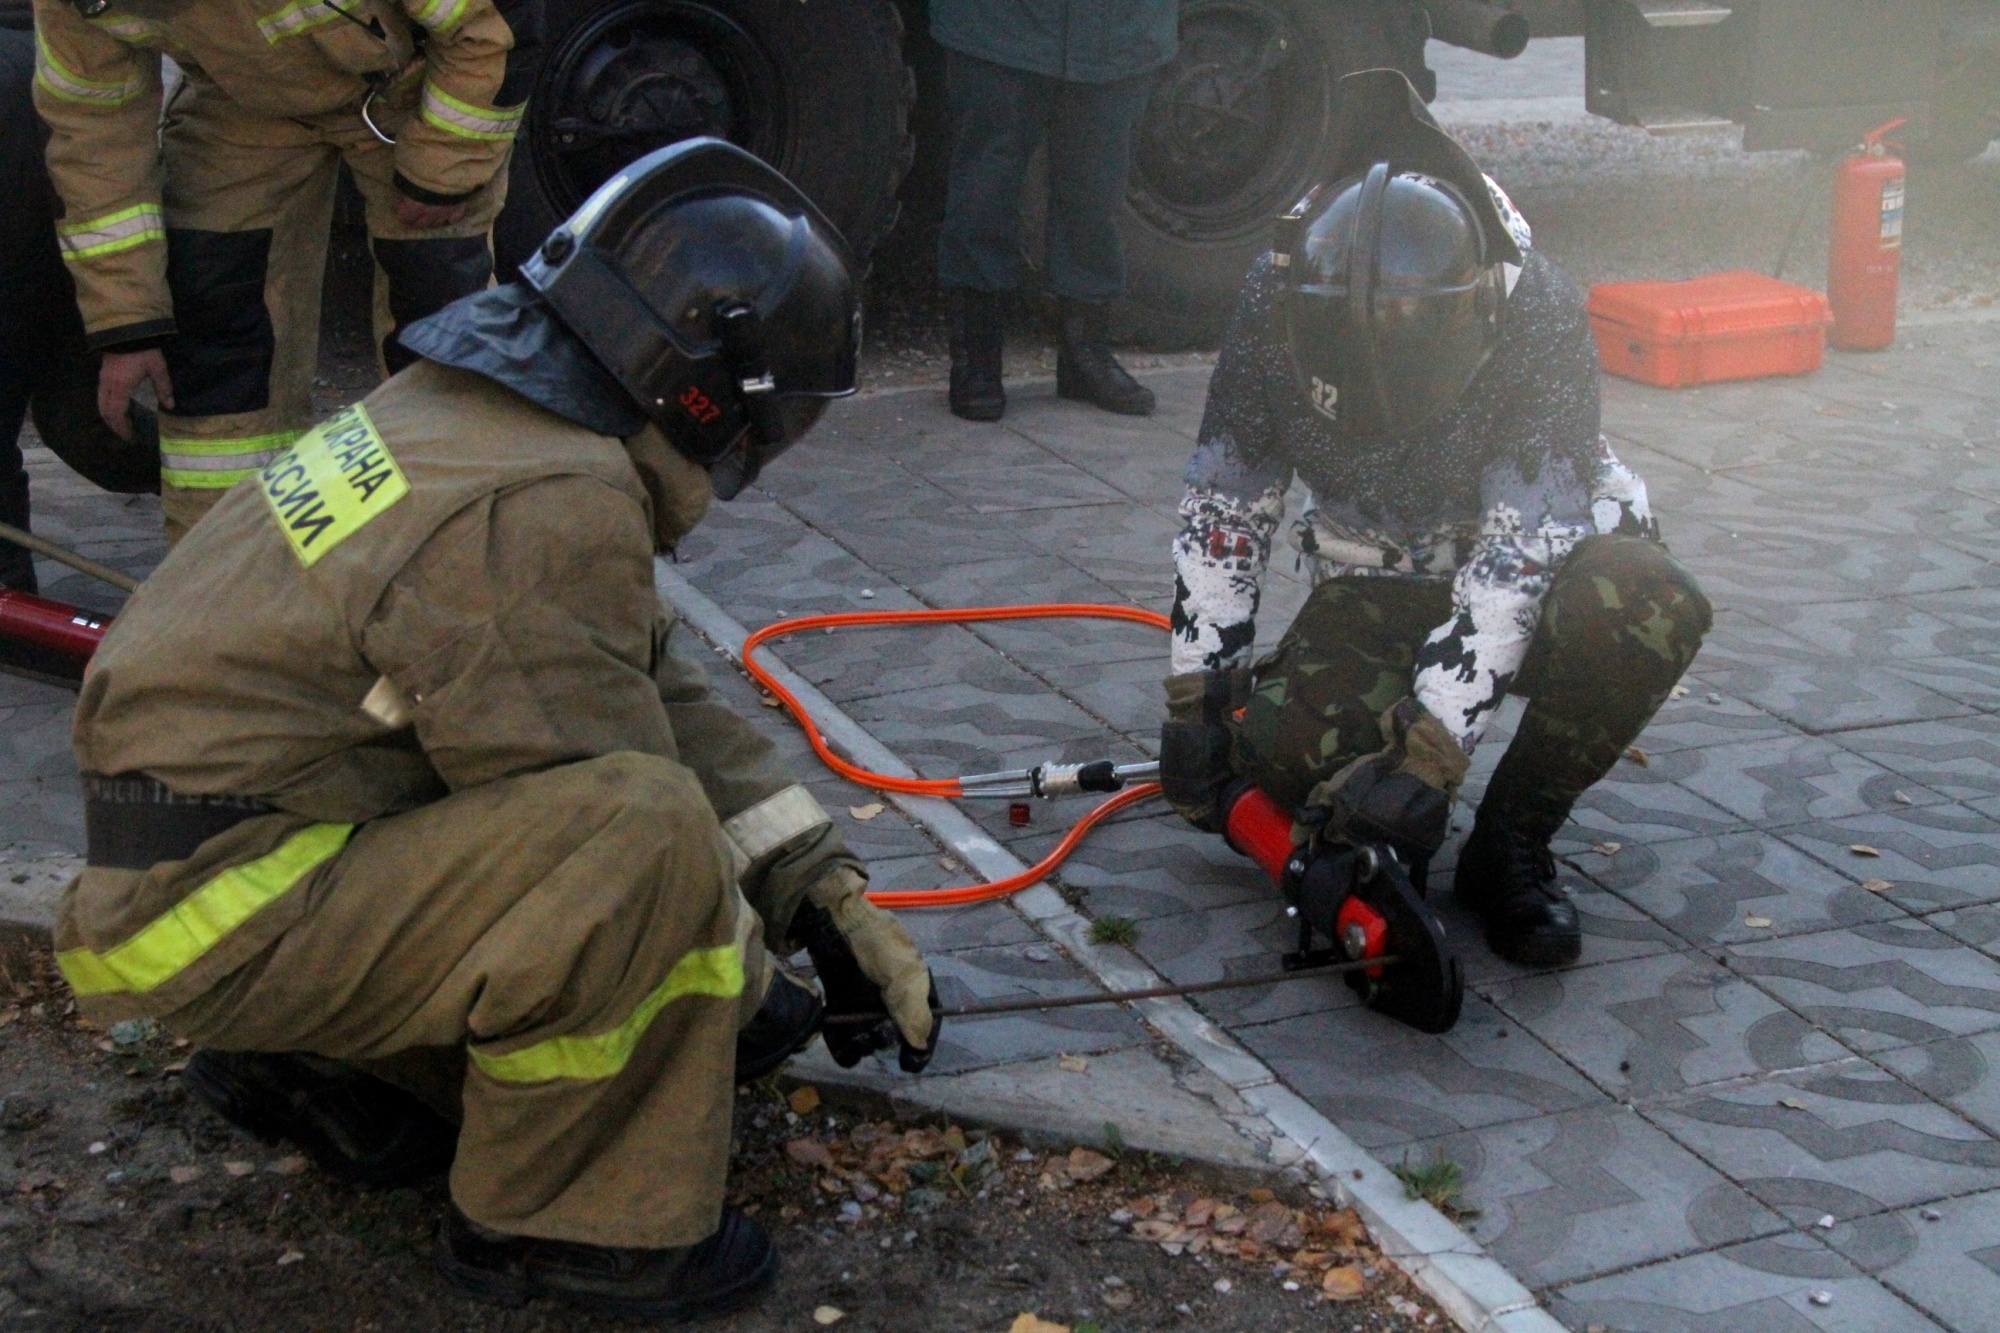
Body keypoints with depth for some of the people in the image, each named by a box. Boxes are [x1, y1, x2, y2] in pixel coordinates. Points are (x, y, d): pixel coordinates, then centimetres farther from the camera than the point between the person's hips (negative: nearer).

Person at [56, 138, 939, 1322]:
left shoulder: (472, 412, 7)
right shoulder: (548, 509, -24)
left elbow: (672, 693, 9)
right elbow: (626, 822, -18)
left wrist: (830, 891, 5)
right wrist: (750, 981, -1)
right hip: (213, 924, -10)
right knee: (650, 831, -27)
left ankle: (328, 1071, 15)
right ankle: (565, 1220, -7)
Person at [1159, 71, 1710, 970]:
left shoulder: (1538, 316, -31)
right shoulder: (1279, 300, -21)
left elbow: (1517, 555, -34)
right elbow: (1222, 510, -9)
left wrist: (1430, 751, -40)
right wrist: (1196, 693, -12)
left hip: (1550, 554, -1)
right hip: (1381, 584, 2)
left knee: (1645, 606, -36)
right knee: (1283, 747, -28)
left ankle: (1512, 840, -12)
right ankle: (1382, 830, 10)